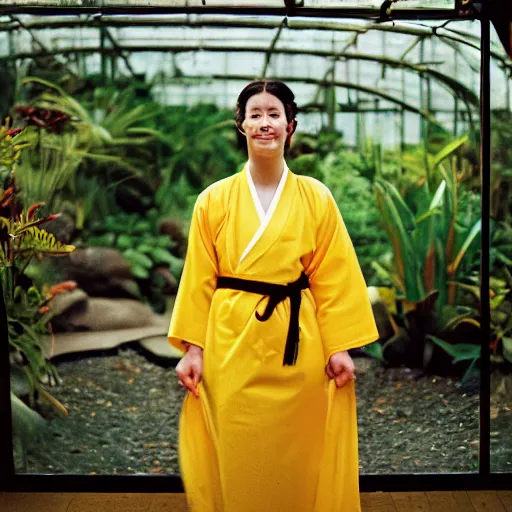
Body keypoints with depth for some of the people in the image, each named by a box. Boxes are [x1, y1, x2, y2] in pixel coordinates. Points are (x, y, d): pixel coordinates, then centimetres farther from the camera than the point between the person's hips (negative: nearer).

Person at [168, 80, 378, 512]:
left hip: (296, 342, 0)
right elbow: (199, 278, 3)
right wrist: (193, 348, -1)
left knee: (296, 456, 8)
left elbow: (333, 277, 1)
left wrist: (340, 346, -4)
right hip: (230, 343, 0)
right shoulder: (214, 199, 2)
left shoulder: (316, 198, 2)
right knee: (235, 457, 6)